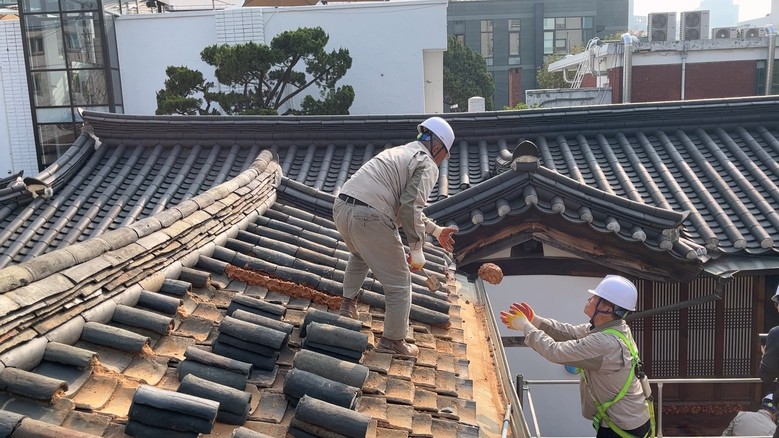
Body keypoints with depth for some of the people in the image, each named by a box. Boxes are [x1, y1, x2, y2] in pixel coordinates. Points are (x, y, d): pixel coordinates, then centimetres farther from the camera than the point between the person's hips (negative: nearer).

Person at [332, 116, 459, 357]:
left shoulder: (401, 152, 28)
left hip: (341, 205, 9)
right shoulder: (427, 165, 1)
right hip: (369, 218, -9)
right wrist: (417, 249, -6)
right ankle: (393, 340, 18)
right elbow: (411, 208, -13)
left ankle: (348, 304, 43)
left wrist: (436, 230, 38)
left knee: (359, 254, 40)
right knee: (399, 283, 7)